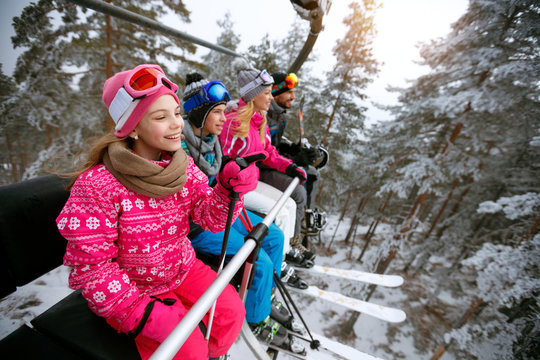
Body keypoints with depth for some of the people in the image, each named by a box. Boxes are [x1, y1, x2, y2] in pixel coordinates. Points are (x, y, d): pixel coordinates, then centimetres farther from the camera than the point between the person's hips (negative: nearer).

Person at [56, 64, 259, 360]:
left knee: (232, 310, -2)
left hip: (182, 268, 5)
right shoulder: (96, 185, -22)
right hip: (129, 289, -4)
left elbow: (211, 218, -13)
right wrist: (139, 311, -21)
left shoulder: (183, 166, -8)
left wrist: (228, 189, -32)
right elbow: (90, 266, -16)